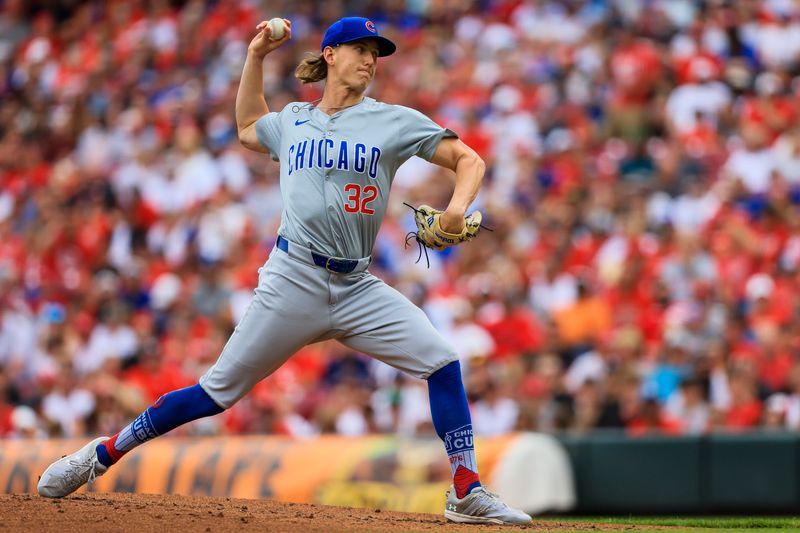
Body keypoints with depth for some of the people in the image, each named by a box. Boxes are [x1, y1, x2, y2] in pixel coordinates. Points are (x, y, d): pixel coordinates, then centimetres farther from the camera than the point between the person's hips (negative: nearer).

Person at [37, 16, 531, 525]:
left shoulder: (394, 121, 4)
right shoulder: (292, 121, 12)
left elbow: (468, 159, -2)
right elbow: (248, 127, 34)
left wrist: (458, 207, -22)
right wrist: (256, 57, 25)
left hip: (358, 288, 1)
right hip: (294, 282, -1)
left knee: (442, 362, -14)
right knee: (219, 391, -3)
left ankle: (467, 494, -8)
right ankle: (104, 453, 9)